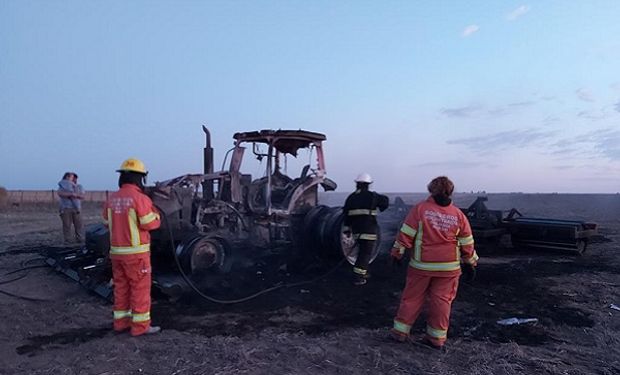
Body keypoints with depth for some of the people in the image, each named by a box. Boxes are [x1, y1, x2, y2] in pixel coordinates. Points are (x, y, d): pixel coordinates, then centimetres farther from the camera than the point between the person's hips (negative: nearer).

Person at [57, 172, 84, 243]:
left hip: (76, 208, 3)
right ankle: (67, 240, 1)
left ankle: (79, 239, 8)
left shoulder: (79, 187, 16)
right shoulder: (63, 186, 7)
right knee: (67, 225, -4)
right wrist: (71, 194, -19)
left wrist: (76, 195, -16)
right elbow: (60, 194, -13)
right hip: (65, 208, -3)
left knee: (78, 224, 0)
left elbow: (82, 196, 2)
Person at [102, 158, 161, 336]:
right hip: (136, 252, -7)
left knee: (121, 288, 16)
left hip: (116, 251, 7)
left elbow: (107, 222, 15)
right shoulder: (140, 198, -17)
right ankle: (140, 326, 7)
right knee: (140, 289, 2)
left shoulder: (111, 198, 5)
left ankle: (121, 322, 25)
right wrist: (155, 213, 4)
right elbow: (151, 223, -16)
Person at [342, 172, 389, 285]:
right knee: (366, 253, -2)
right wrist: (378, 207, 29)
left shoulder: (351, 197, 8)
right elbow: (385, 200, 10)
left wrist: (347, 229, 12)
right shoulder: (372, 196, -6)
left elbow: (346, 214, 7)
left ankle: (363, 273, 29)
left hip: (356, 230, 6)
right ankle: (358, 277, -4)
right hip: (369, 230, -6)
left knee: (362, 251, 21)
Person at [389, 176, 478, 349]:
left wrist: (397, 253, 2)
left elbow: (406, 234, -8)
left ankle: (400, 330, 16)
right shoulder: (458, 214, 0)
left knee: (412, 297, 9)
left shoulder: (420, 208, -8)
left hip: (421, 265, -1)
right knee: (441, 300, 10)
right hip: (448, 267, 2)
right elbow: (467, 243, 6)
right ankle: (437, 338, 17)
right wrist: (471, 262, 18)